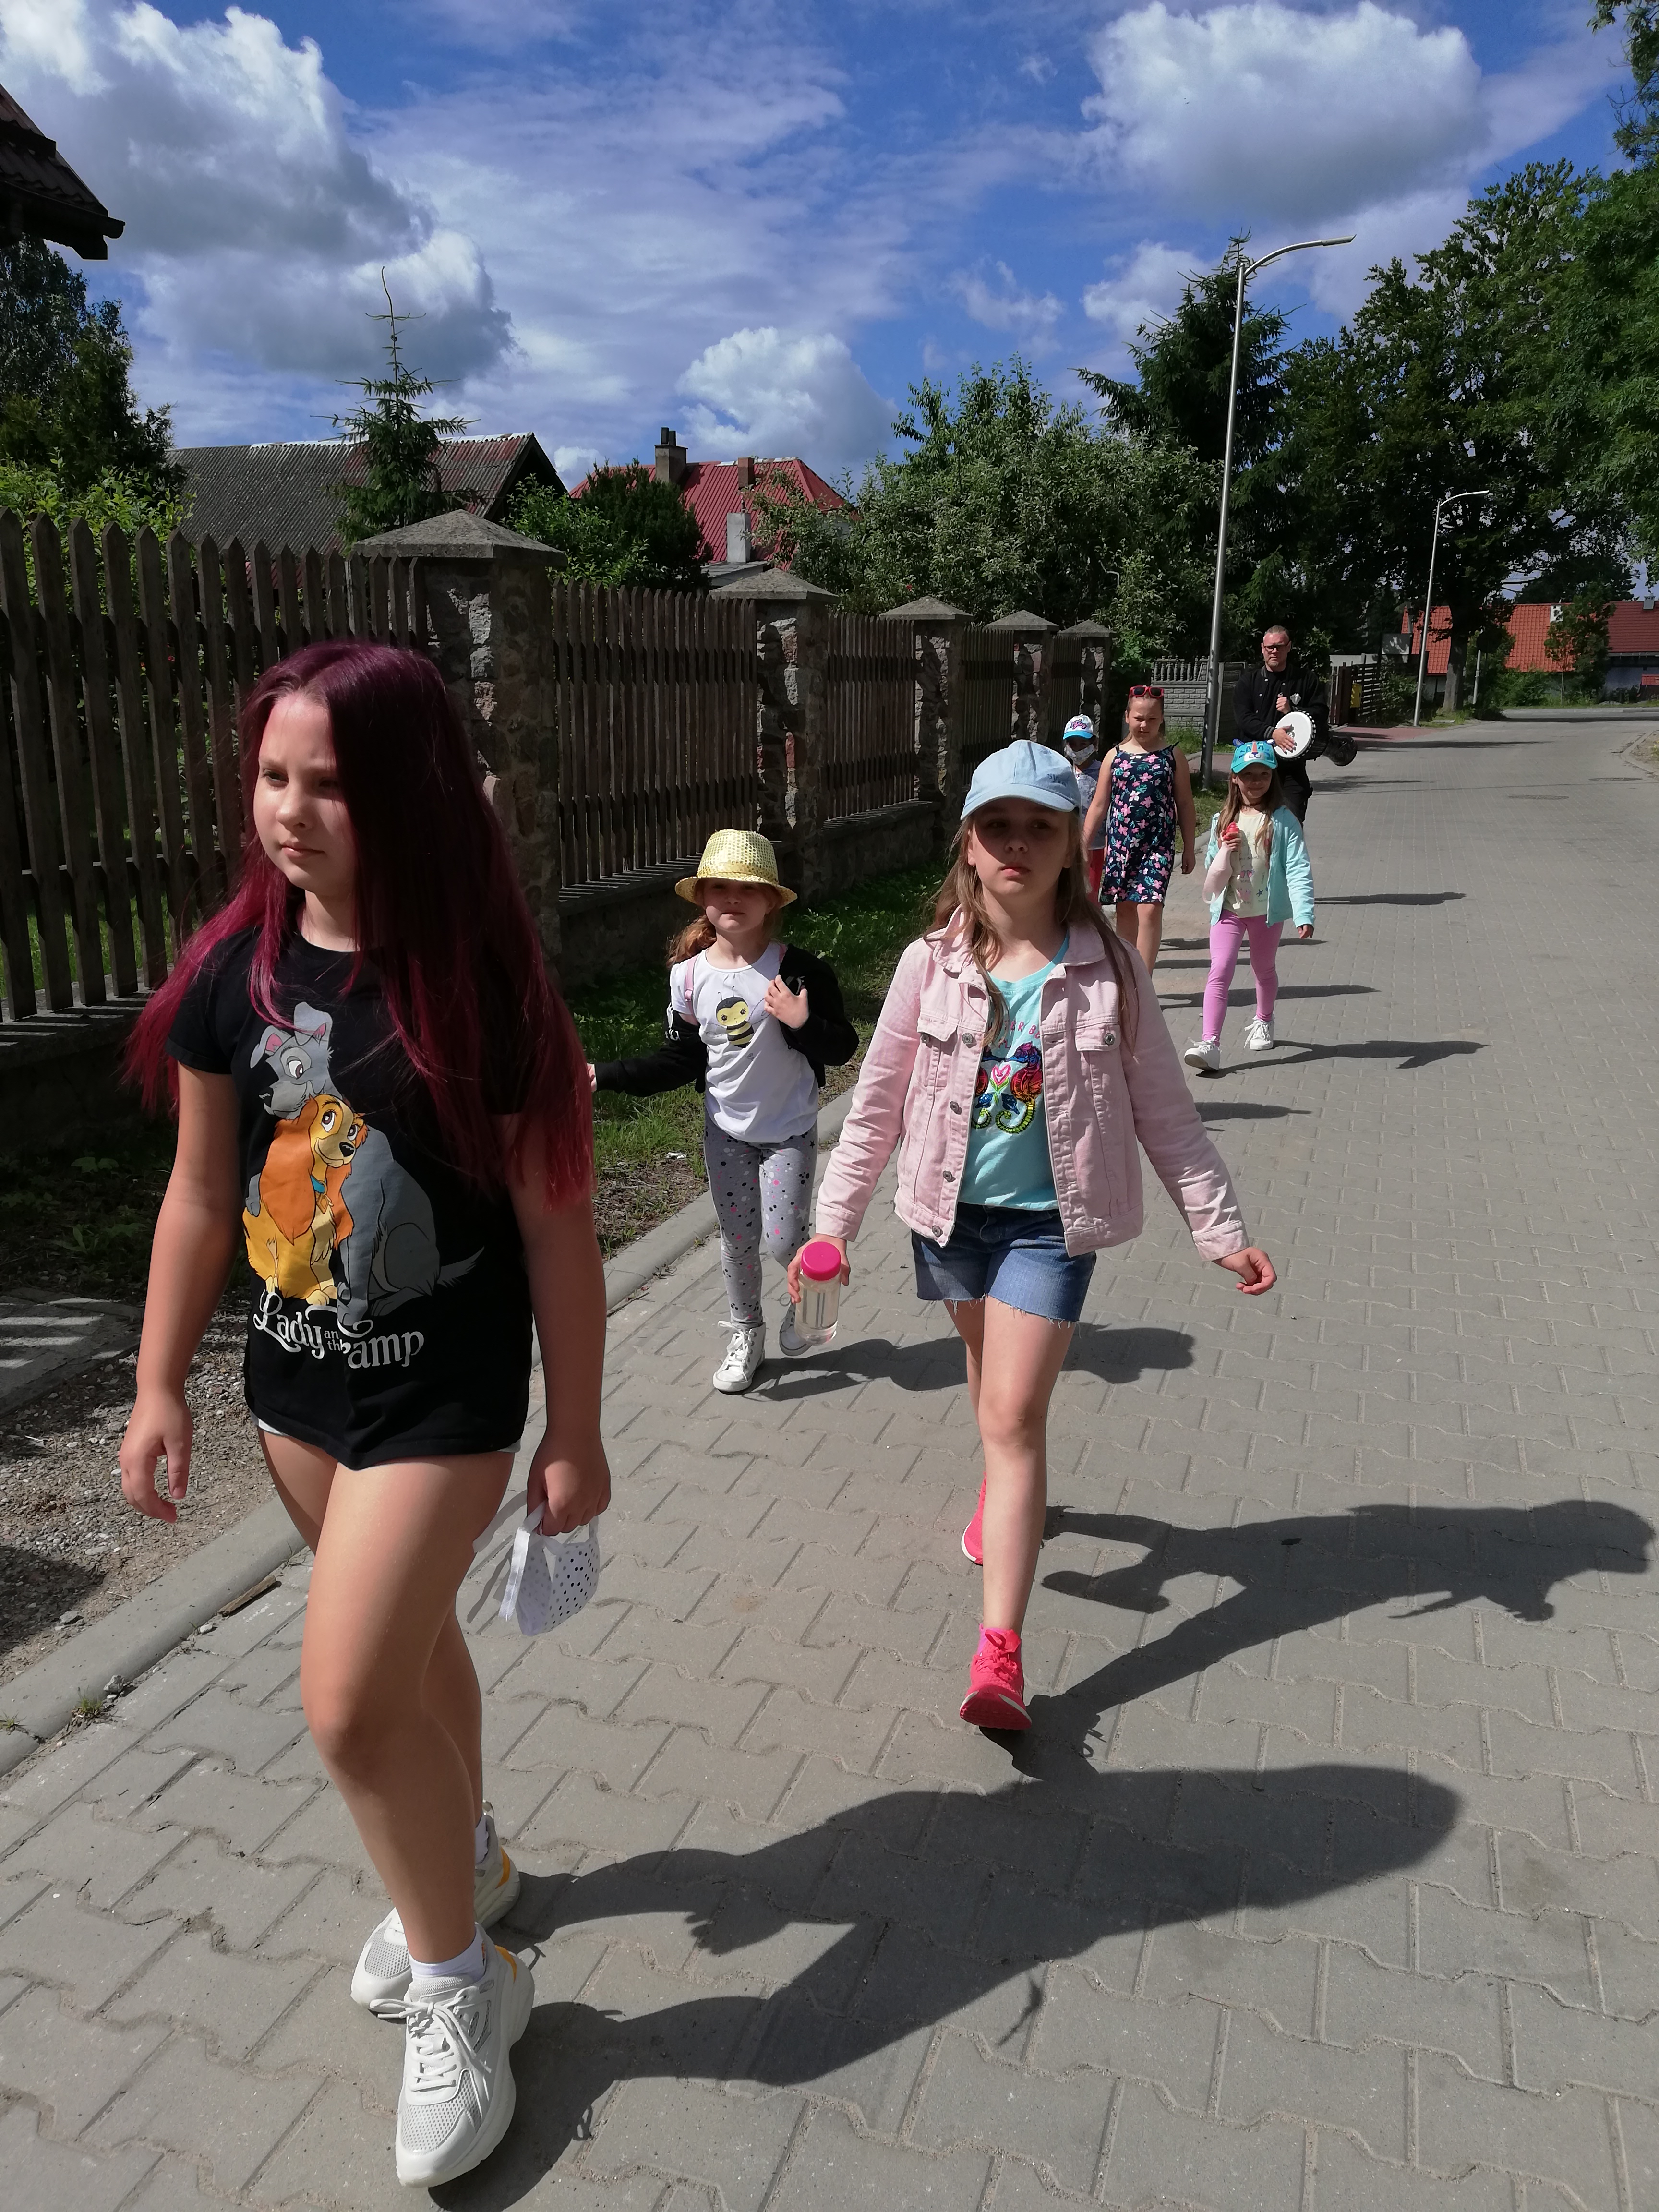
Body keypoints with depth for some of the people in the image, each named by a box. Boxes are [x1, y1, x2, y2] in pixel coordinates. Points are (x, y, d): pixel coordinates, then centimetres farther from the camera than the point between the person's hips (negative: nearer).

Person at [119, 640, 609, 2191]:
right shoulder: (236, 971, -6)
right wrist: (159, 1385, 6)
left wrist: (576, 1428, -8)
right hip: (297, 1381, 5)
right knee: (410, 1641, 23)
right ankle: (466, 1859, 50)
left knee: (349, 1695, -6)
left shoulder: (476, 984, -18)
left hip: (444, 1392, -5)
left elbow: (553, 1221, -13)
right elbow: (201, 1193, 3)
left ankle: (459, 1987, 20)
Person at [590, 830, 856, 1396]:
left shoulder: (799, 969, -15)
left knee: (782, 1241, -5)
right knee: (737, 1238, 13)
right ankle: (746, 1333, 36)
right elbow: (680, 1061, 1)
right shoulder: (689, 976, -7)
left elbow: (842, 1047, -12)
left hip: (790, 1130, -3)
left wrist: (803, 1021, -31)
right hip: (726, 1130, 3)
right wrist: (607, 1075, -7)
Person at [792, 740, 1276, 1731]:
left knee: (1014, 1416, -8)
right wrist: (834, 1224, -1)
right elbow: (879, 1102, 0)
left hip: (1049, 1220, -3)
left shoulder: (1106, 968, -10)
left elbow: (1164, 1109, -3)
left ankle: (1001, 1650, -4)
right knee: (990, 1377, 23)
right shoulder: (932, 964, -6)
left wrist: (1223, 1229, -3)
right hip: (952, 1211, 3)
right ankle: (1008, 1493, 56)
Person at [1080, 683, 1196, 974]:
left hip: (1158, 843, -2)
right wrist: (1082, 846, 5)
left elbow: (1184, 805, 7)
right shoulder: (1115, 756, 6)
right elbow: (1099, 805, 9)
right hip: (1120, 841, 2)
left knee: (1149, 908, -13)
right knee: (1125, 908, 8)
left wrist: (1190, 848, 5)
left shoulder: (1173, 755, 3)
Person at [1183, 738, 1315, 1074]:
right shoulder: (1223, 821, 4)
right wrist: (1224, 853, -12)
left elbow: (1298, 869, -13)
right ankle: (1209, 1043, -19)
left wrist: (1303, 915, -22)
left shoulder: (1282, 820, -7)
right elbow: (1212, 876, 10)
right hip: (1228, 908, 1)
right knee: (1219, 973, -12)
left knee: (1264, 970, 19)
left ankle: (1263, 1023, 45)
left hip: (1268, 909, -1)